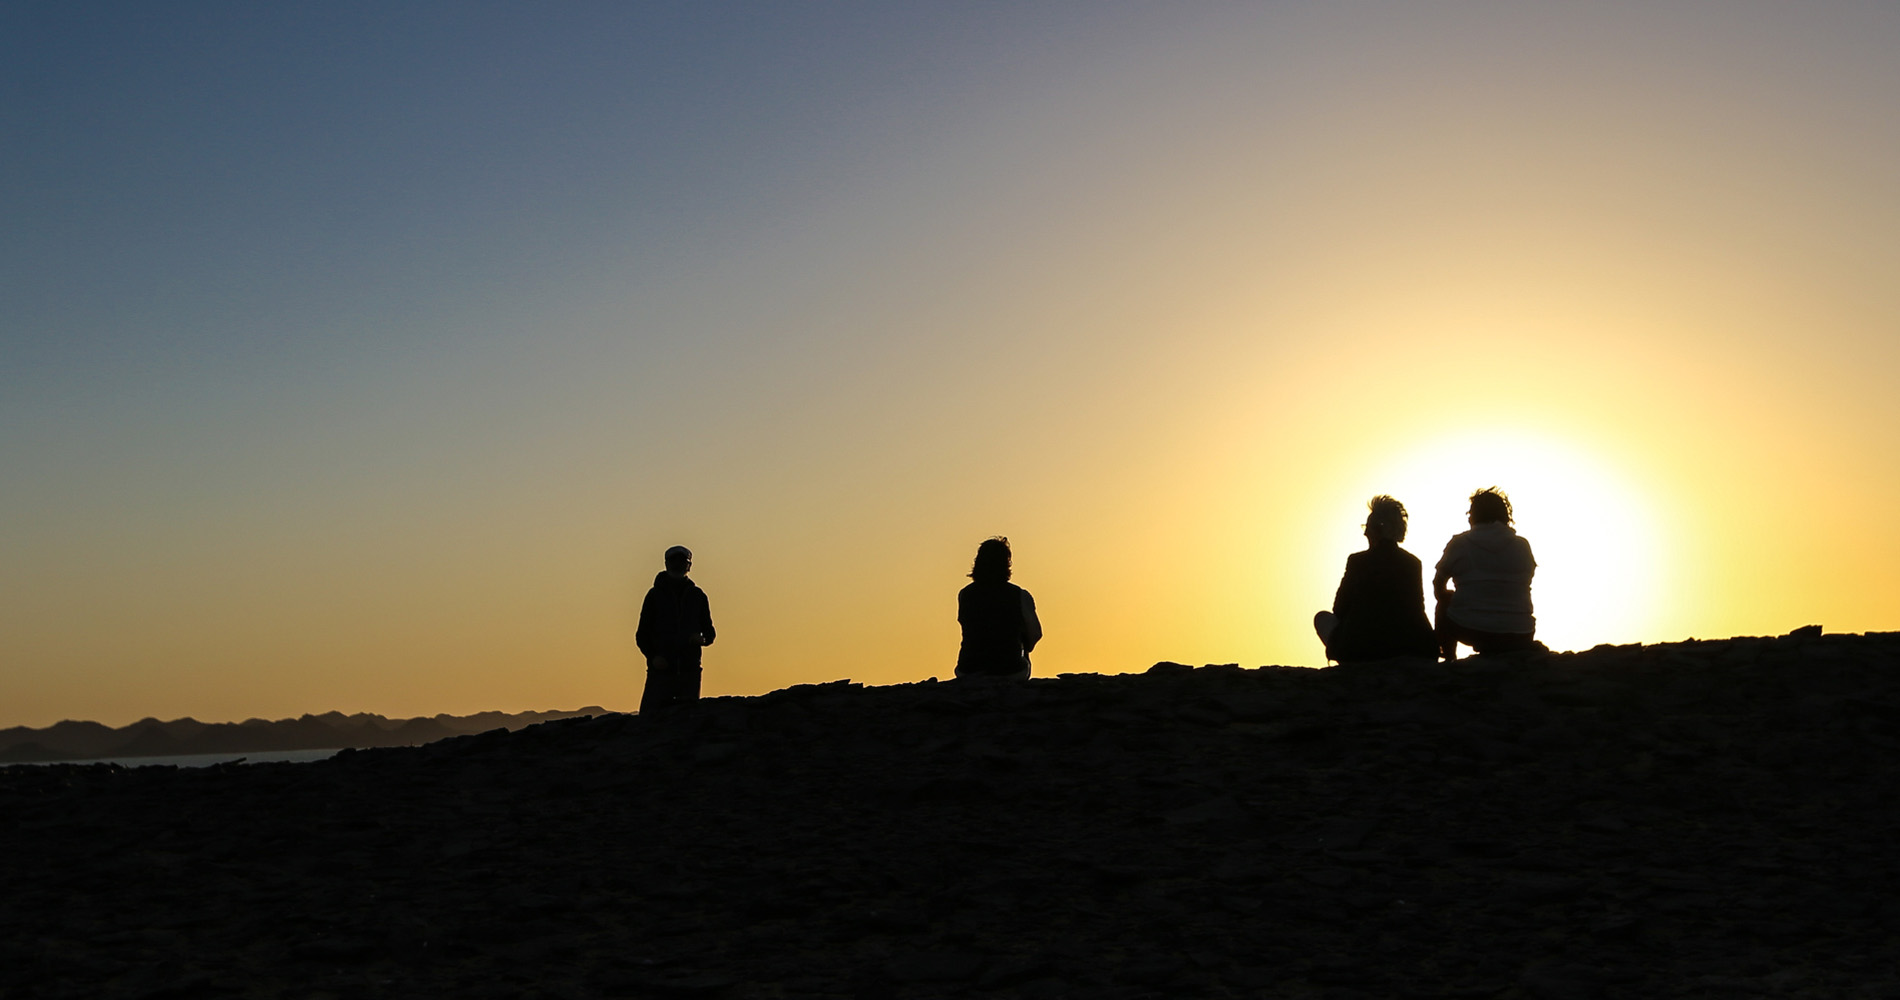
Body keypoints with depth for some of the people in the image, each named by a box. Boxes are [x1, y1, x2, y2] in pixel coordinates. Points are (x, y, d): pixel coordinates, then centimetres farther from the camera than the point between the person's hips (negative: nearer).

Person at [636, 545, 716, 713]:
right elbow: (642, 635, 7)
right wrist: (652, 656, -11)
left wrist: (702, 639, -9)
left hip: (689, 669, 2)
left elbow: (709, 631, 15)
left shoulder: (697, 595, 12)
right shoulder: (655, 595, 7)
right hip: (661, 668, -2)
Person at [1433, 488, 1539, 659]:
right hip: (1517, 638, 2)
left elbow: (1438, 588, 12)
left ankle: (1448, 662, 29)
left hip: (1469, 630, -1)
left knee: (1444, 602, 30)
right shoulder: (1522, 545, 5)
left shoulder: (1458, 543, 0)